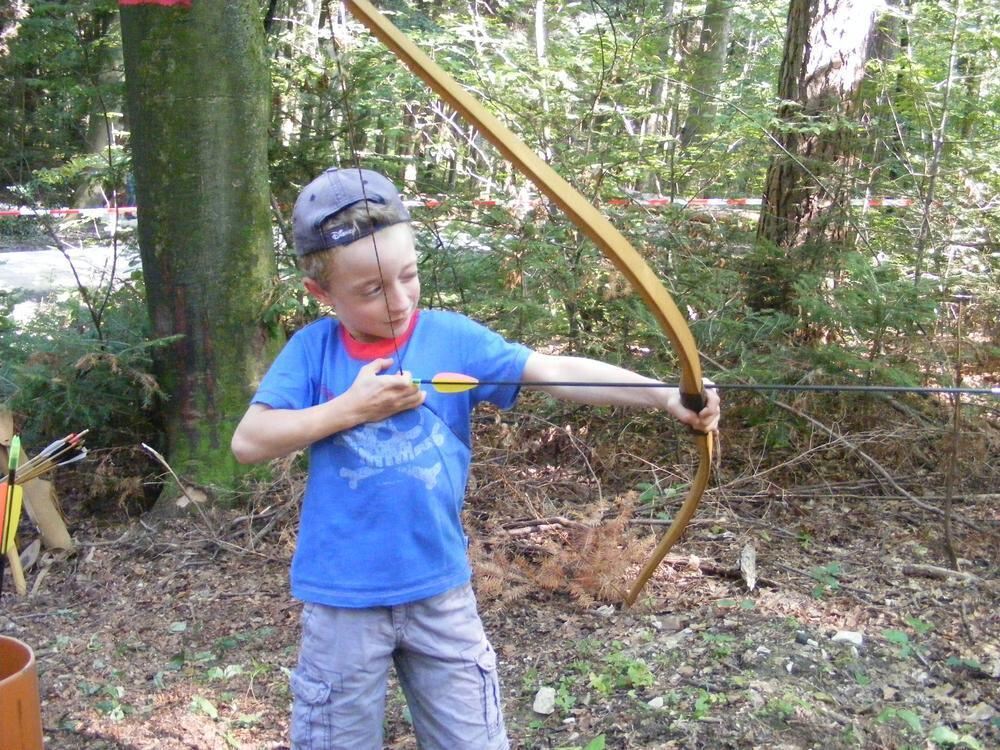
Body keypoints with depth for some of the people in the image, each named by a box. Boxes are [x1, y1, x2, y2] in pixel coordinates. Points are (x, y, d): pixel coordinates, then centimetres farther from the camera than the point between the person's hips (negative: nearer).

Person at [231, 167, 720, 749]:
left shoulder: (451, 337, -7)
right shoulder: (313, 350, -5)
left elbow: (555, 371, -17)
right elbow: (249, 441, -10)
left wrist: (665, 395, -29)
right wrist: (351, 407, -18)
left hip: (440, 591, 1)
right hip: (342, 599, 0)